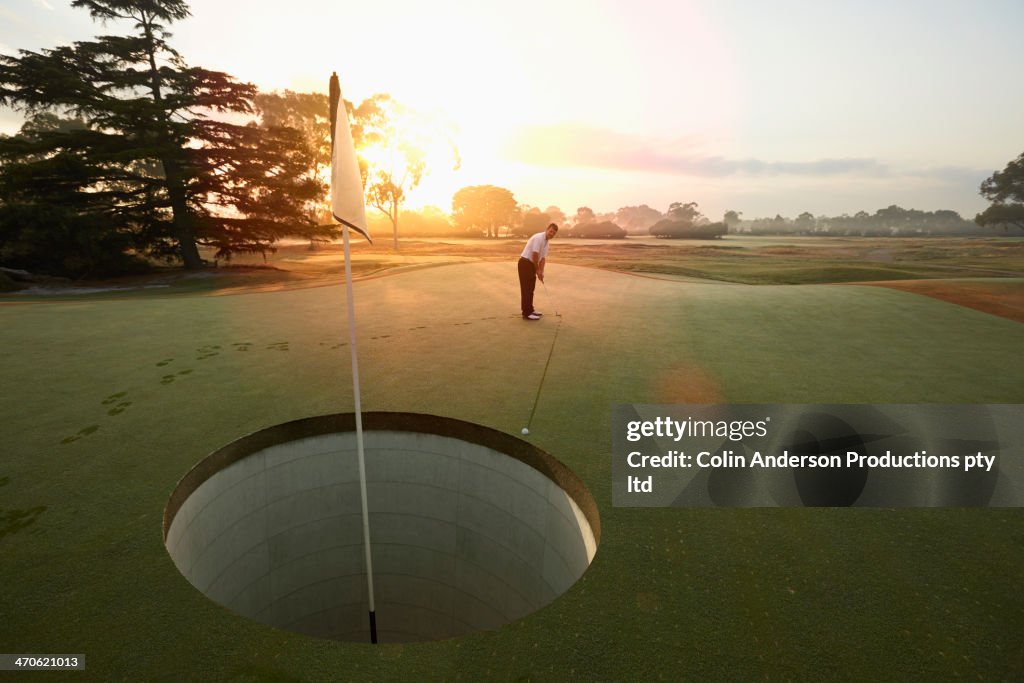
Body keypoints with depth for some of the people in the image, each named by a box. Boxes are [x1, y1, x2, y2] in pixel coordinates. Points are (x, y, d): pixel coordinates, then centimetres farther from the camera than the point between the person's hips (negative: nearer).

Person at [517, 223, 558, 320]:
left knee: (531, 289, 14)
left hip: (532, 264, 10)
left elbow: (543, 258, 10)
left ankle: (530, 310, 23)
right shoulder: (538, 238, -18)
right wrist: (538, 270, -12)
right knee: (526, 289, -8)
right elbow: (534, 255, -21)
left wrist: (541, 272, -1)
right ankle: (527, 313, -7)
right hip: (525, 263, -10)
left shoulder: (547, 242, 12)